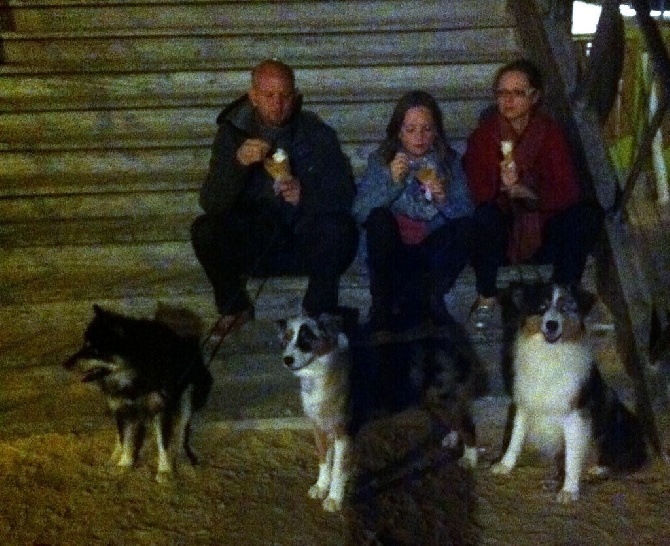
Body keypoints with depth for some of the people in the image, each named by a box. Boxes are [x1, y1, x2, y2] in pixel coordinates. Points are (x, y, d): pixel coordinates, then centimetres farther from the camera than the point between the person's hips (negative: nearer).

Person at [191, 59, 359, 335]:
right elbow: (210, 203, -10)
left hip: (305, 245, -1)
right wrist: (238, 163, -29)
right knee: (204, 230, -25)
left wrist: (305, 195, -28)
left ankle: (319, 310, -4)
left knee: (338, 229, -31)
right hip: (254, 246, 1)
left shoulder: (316, 133, -2)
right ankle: (234, 306, 3)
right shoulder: (233, 132, -2)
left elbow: (344, 194, -7)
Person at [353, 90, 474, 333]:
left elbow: (467, 213, -8)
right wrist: (391, 182, -26)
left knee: (463, 229, -25)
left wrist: (444, 199, -27)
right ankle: (382, 306, -20)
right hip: (393, 251, -1)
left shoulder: (449, 161, 3)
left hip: (434, 249, 1)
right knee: (379, 218, -29)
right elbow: (359, 211, -14)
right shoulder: (381, 160, 0)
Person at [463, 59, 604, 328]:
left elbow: (567, 192, -15)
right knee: (484, 215, -33)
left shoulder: (550, 132, -4)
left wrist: (530, 194, -32)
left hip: (542, 235, 2)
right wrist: (503, 187, -36)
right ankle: (486, 297, -13)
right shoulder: (484, 134, -6)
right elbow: (477, 192, -17)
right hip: (499, 237, -1)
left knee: (589, 214, -22)